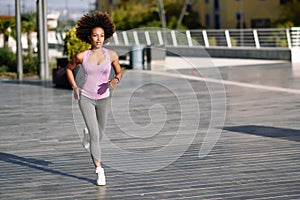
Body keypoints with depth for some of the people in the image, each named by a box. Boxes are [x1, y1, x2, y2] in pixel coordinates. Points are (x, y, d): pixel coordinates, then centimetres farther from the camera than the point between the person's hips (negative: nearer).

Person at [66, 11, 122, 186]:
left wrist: (115, 80, -17)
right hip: (85, 98, -2)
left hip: (103, 99, 2)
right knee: (94, 134, -16)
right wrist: (75, 87, -2)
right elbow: (69, 68, 9)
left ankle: (93, 150, 56)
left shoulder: (111, 55, -8)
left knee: (99, 134, 18)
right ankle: (100, 172, -13)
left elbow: (119, 72, 6)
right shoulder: (81, 56, -9)